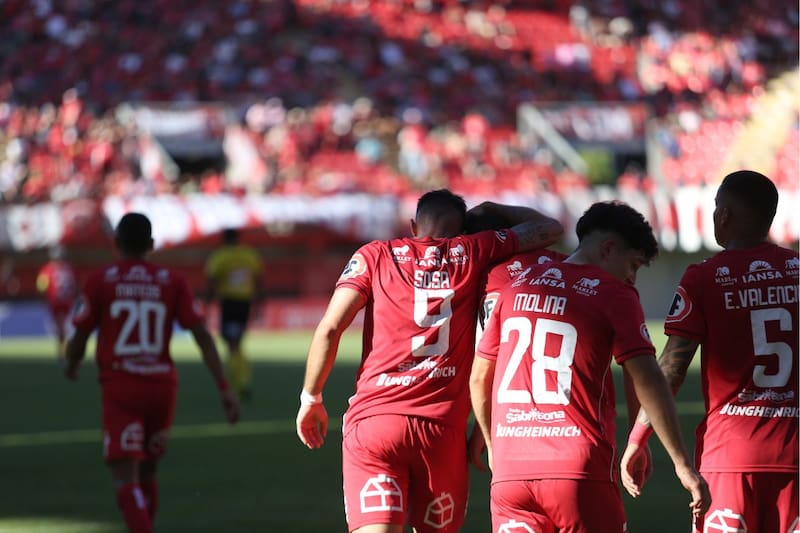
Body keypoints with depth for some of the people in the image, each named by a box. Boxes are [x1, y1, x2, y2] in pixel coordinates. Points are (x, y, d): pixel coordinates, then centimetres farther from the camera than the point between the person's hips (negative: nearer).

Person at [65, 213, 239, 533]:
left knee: (126, 480, -9)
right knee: (147, 473, 22)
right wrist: (224, 388, -3)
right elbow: (202, 335, -3)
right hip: (162, 386, 3)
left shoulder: (100, 282, -1)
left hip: (120, 389, -3)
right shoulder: (172, 282, 4)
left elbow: (78, 340, 0)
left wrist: (71, 367, 23)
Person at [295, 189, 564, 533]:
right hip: (442, 427, 1)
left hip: (373, 419, -1)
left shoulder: (375, 255, 10)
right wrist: (489, 209, 34)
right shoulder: (473, 252, 11)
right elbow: (549, 230, 23)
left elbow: (329, 329, 1)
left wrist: (311, 400, 11)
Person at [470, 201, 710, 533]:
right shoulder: (615, 294, 1)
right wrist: (681, 463, -6)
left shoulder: (517, 286, 15)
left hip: (509, 470, 4)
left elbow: (479, 378, 18)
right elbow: (647, 381, -7)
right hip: (581, 470, -4)